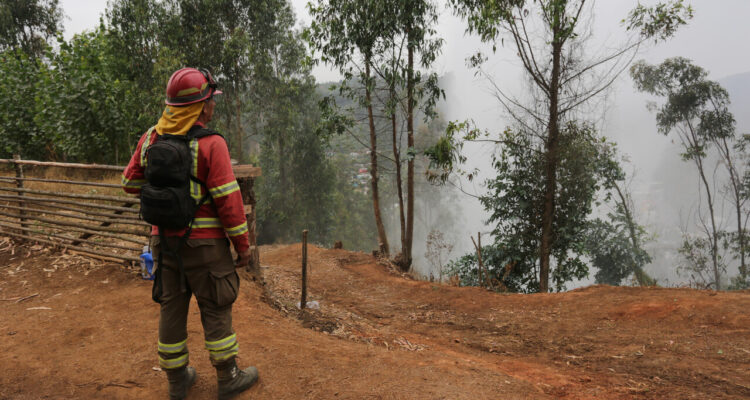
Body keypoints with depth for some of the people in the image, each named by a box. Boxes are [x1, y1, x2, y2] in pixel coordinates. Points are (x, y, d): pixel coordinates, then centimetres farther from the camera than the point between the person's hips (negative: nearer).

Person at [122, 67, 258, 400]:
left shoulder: (151, 139, 1)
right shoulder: (211, 144, -17)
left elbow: (132, 183, 11)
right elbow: (228, 201, -18)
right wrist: (243, 244, -8)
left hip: (164, 239, 6)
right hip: (205, 243, -5)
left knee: (172, 308, 15)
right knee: (215, 310, 8)